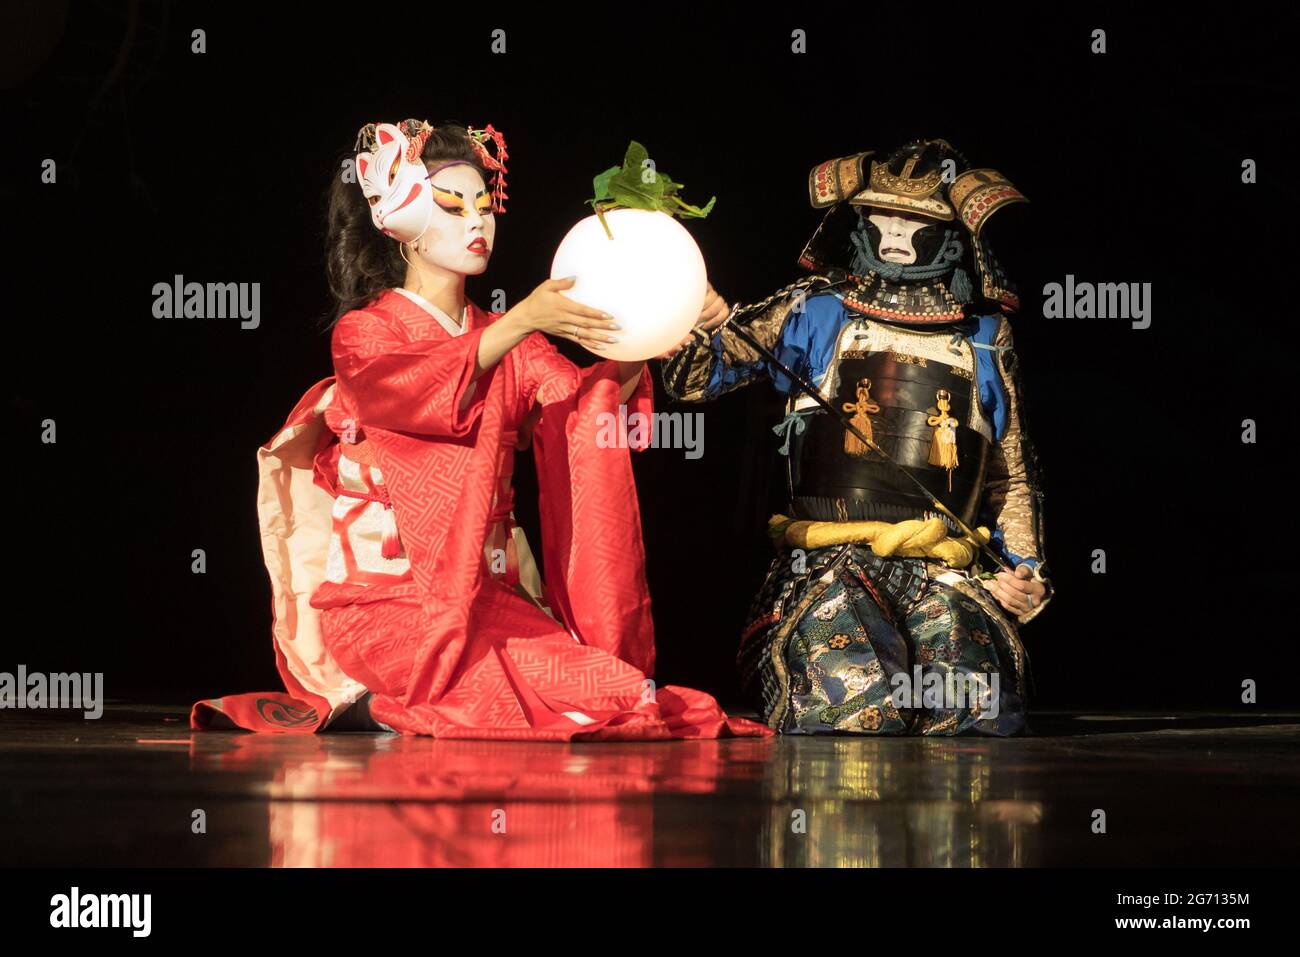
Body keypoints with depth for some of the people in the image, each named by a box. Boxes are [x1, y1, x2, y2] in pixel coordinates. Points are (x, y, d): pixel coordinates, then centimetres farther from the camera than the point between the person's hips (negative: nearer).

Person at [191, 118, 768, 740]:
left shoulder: (506, 340, 19)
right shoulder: (364, 332, 3)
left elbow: (584, 405, 0)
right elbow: (415, 392, -21)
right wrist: (522, 322, -32)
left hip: (488, 595, 6)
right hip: (387, 597, -6)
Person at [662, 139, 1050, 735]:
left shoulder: (984, 340, 17)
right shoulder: (814, 312, 11)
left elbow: (1012, 474, 25)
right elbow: (697, 376, 4)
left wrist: (1023, 569, 11)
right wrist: (691, 326, -18)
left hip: (945, 572, 2)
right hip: (831, 563, -2)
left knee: (977, 707, -23)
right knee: (859, 698, -28)